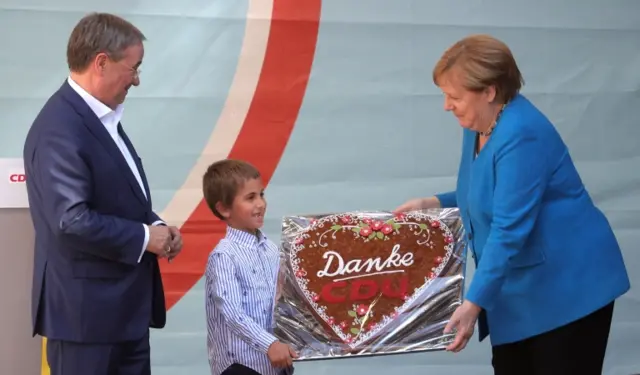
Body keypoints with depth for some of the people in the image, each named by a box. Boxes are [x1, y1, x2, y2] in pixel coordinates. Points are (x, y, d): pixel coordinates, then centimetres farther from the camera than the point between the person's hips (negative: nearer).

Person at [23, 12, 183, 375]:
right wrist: (144, 237, -16)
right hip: (86, 309, -10)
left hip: (125, 305, 10)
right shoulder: (60, 130, -20)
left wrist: (156, 225, 2)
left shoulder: (101, 117, 12)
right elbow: (72, 221, -27)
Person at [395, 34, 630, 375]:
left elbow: (509, 230, -29)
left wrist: (473, 303, -31)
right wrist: (432, 204, 7)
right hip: (518, 288, 9)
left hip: (568, 286, -9)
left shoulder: (521, 135, -25)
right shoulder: (478, 125, 5)